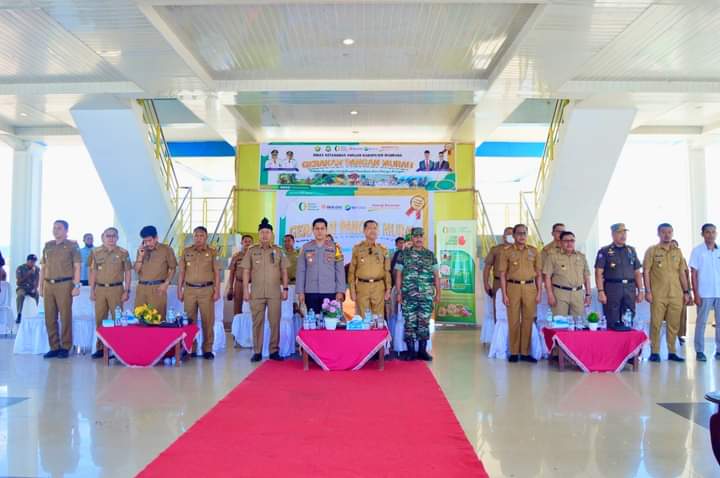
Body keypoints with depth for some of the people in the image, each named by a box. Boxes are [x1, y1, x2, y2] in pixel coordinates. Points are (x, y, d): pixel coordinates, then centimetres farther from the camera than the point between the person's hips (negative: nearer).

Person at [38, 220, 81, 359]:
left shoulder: (72, 245, 2)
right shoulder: (47, 246, 16)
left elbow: (77, 267, -2)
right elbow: (43, 267, 18)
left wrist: (76, 285, -10)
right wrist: (40, 285, 12)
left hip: (64, 284, -5)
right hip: (48, 285, 5)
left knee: (65, 317, -3)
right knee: (49, 317, 5)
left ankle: (65, 347, 4)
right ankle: (54, 347, 13)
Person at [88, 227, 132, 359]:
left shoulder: (123, 253, 2)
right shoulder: (96, 252, 8)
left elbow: (127, 273, 3)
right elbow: (93, 272, 11)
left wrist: (126, 291, -3)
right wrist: (92, 290, 6)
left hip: (116, 289, -2)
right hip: (100, 289, 2)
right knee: (100, 318, 5)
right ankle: (100, 347, 13)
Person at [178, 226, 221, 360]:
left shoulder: (212, 252, 4)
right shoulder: (186, 252, 9)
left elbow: (217, 273, 2)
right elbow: (182, 272, 11)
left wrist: (217, 291, -4)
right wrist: (179, 290, 6)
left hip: (206, 290, -1)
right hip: (190, 290, 2)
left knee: (208, 320, 0)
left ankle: (207, 349, 8)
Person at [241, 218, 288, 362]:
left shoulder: (278, 251, 8)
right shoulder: (252, 251, 6)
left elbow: (284, 271, 9)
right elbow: (246, 271, 6)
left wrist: (285, 288, 2)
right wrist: (246, 289, -1)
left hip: (275, 292, 0)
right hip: (256, 292, 0)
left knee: (275, 322, 1)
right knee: (257, 322, 3)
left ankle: (274, 351, 10)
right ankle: (257, 352, 10)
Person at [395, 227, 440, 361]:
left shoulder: (430, 255, 9)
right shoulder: (404, 254, 4)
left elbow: (436, 275, 10)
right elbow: (398, 275, 4)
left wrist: (438, 293, 4)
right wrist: (399, 292, -3)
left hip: (427, 296, 2)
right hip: (408, 296, -1)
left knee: (424, 323, 4)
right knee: (410, 323, 1)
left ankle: (422, 350, 13)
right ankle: (410, 351, 9)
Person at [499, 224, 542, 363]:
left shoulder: (533, 251, 9)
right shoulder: (507, 252, 3)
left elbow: (538, 273, 11)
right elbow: (502, 274, 2)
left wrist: (539, 292, 4)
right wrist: (504, 294, -4)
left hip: (530, 288, 2)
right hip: (513, 287, -2)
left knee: (528, 320, 3)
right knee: (513, 320, 1)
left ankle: (525, 352, 12)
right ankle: (514, 352, 10)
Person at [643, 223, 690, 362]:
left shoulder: (678, 252, 13)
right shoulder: (652, 251, 2)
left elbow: (682, 273, 16)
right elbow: (646, 272, -1)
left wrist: (686, 291, 10)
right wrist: (648, 291, -9)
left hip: (676, 295, 3)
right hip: (658, 295, -3)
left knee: (674, 324, 5)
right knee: (656, 323, -1)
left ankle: (672, 352, 15)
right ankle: (654, 352, 6)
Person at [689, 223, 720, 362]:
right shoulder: (697, 251, -1)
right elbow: (693, 274, -2)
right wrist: (696, 294, -8)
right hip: (704, 293, -3)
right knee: (701, 322, 3)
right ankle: (699, 351, 8)